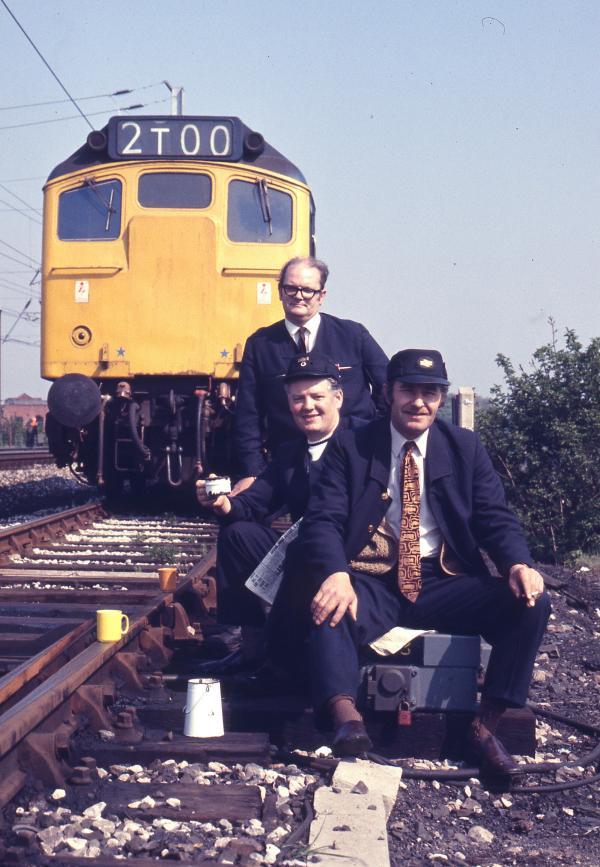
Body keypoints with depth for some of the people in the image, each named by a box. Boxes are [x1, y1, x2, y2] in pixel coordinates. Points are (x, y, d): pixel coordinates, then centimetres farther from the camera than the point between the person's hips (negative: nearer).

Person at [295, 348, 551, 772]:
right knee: (329, 608, -36)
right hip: (372, 581, -2)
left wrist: (519, 564, -18)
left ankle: (486, 727, -16)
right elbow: (323, 520, -7)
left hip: (443, 581, 2)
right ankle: (347, 720, -45)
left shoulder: (466, 446, 11)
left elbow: (496, 518, 6)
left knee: (531, 602, -21)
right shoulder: (350, 447, 4)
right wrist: (336, 573, -30)